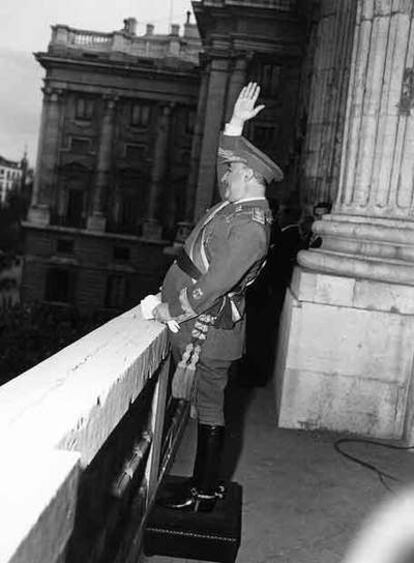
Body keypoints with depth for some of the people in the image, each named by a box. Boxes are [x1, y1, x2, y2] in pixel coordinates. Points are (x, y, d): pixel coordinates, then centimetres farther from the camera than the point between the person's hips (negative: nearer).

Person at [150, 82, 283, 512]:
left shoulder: (249, 227, -21)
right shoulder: (240, 203, 9)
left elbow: (216, 282, -25)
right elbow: (228, 161, 27)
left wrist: (172, 309, -16)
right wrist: (235, 124, 21)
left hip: (210, 329, -10)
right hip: (200, 327, 10)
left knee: (208, 410, 2)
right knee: (207, 407, 16)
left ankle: (204, 494, 15)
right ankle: (204, 483, 28)